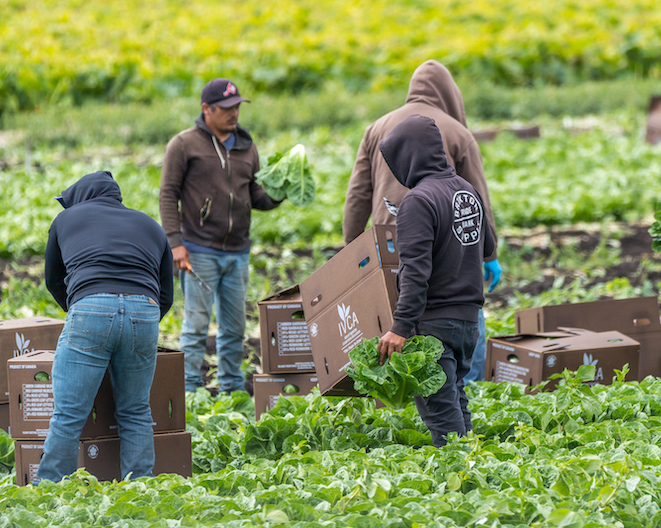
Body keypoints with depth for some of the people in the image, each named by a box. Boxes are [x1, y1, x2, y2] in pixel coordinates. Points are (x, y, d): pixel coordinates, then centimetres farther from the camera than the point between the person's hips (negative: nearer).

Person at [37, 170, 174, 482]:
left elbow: (53, 281, 35)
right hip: (145, 313, 3)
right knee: (135, 415, 13)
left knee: (68, 416, -2)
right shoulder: (151, 226, 30)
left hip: (90, 308, -3)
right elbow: (166, 295, 28)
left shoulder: (67, 218, 25)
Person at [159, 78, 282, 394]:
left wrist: (275, 196, -5)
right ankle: (190, 392, -2)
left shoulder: (246, 148, 14)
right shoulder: (184, 145, -1)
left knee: (234, 327, 8)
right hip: (199, 252, -5)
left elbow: (255, 196, 18)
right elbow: (168, 195, -4)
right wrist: (175, 243, -13)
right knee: (196, 325, -6)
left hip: (237, 253, 5)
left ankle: (233, 389, 16)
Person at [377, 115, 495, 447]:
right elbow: (488, 247, 23)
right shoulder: (467, 190, 11)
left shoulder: (418, 200, -16)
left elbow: (415, 271, -23)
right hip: (469, 317, 9)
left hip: (435, 321, -9)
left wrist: (400, 327, -25)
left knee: (438, 405, -5)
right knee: (455, 400, 18)